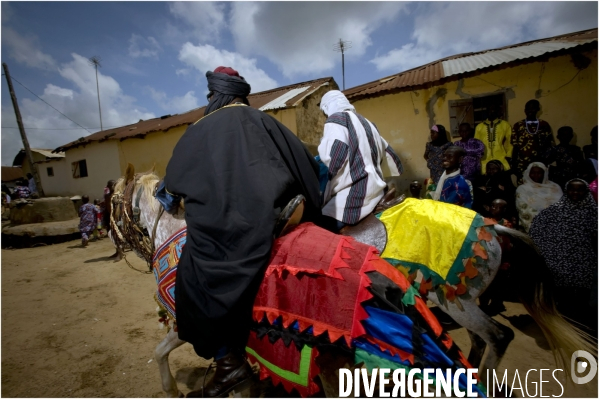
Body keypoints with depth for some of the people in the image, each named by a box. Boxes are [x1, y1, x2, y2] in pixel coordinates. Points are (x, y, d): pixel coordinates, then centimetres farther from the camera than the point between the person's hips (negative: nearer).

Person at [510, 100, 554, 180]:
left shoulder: (544, 125, 8)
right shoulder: (518, 125, 4)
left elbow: (549, 146, 10)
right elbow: (515, 147, 4)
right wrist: (513, 165, 1)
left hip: (540, 165, 1)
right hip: (522, 166, -1)